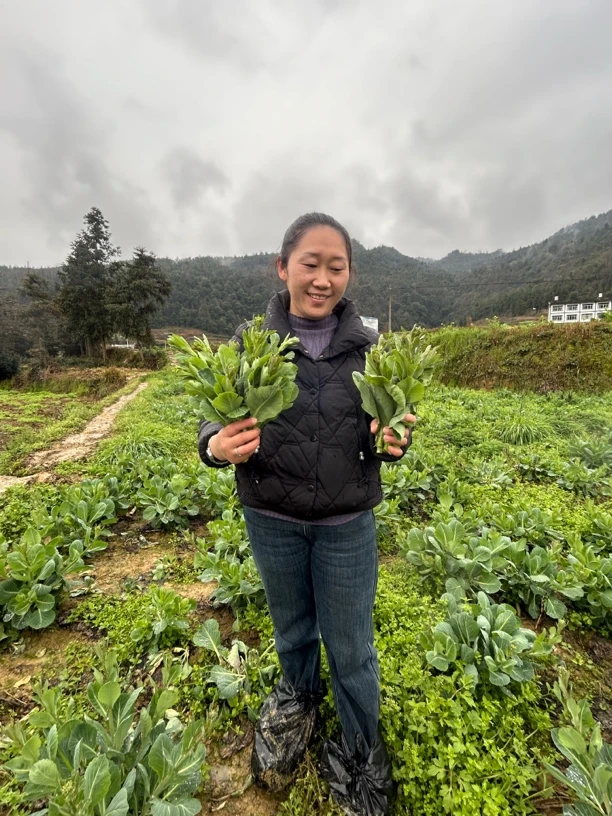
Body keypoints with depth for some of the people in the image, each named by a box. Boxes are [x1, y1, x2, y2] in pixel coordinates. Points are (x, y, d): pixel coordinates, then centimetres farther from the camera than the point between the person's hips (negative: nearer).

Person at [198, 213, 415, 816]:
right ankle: (299, 697, 60)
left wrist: (392, 442, -21)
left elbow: (384, 432, 1)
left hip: (347, 526, 0)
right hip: (272, 522, 1)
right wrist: (216, 446, -26)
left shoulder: (367, 347, -6)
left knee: (351, 648, 17)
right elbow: (217, 419, -4)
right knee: (293, 631, 26)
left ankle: (362, 754, 48)